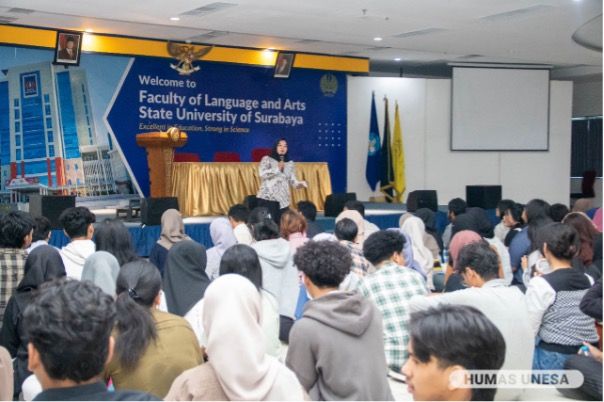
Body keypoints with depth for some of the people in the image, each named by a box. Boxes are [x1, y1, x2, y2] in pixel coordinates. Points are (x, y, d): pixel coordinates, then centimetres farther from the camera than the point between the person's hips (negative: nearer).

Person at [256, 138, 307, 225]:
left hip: (283, 200, 4)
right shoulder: (267, 159, 2)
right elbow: (262, 174, -12)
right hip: (267, 198, -4)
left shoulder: (290, 163, 14)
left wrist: (300, 184, -11)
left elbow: (292, 180, 8)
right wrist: (277, 169, -15)